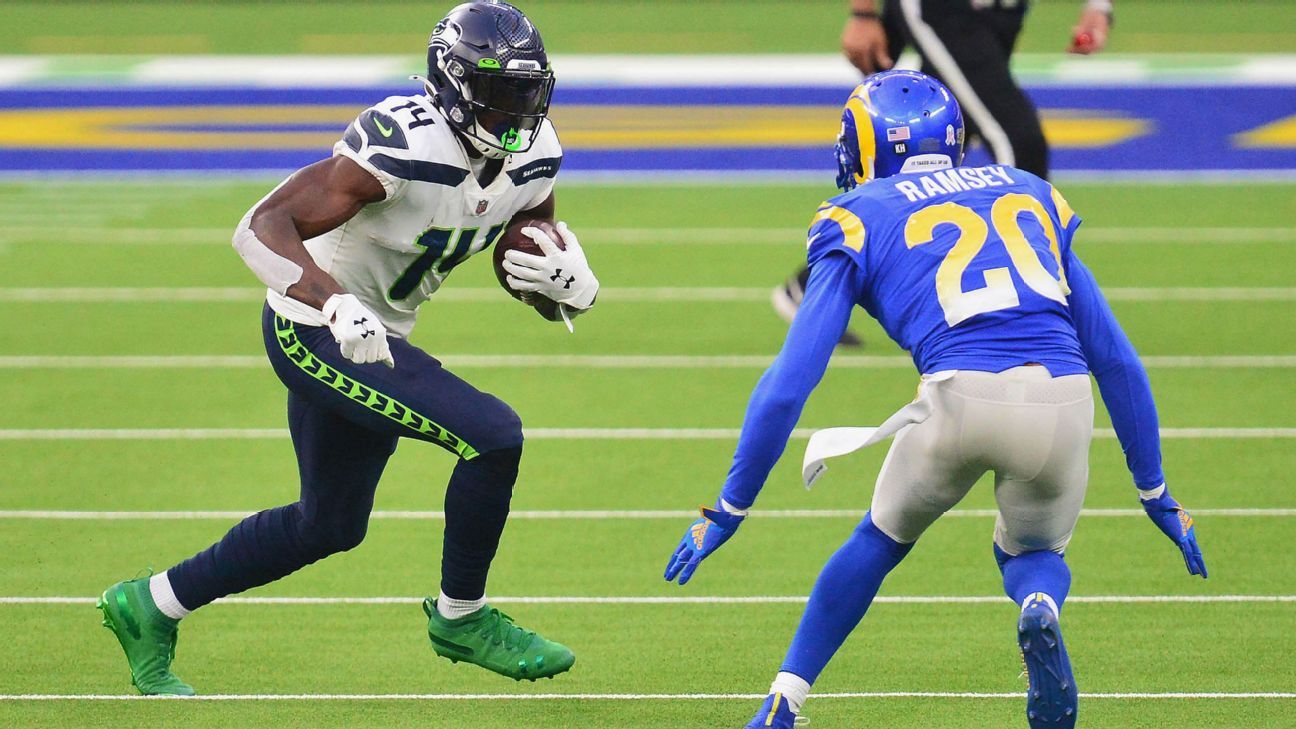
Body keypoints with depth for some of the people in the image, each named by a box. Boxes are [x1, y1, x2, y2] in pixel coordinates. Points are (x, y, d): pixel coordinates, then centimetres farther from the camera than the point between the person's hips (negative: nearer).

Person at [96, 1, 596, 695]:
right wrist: (338, 307, -47)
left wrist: (567, 280, -16)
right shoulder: (405, 146, -29)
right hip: (315, 331, -9)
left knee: (331, 525, 21)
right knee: (494, 436, -20)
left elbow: (527, 261, 9)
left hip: (371, 337, 9)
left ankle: (149, 606, 34)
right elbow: (261, 228, -33)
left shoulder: (531, 155, -5)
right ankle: (461, 616, 0)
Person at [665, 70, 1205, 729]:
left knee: (883, 538, 27)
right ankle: (1040, 608, -7)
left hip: (962, 394, -2)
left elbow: (790, 382, 11)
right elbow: (1115, 359, 30)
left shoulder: (860, 219, 17)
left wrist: (728, 509, 19)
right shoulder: (1031, 197, 28)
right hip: (1062, 398, 2)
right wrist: (1155, 493, 37)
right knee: (1033, 550, 28)